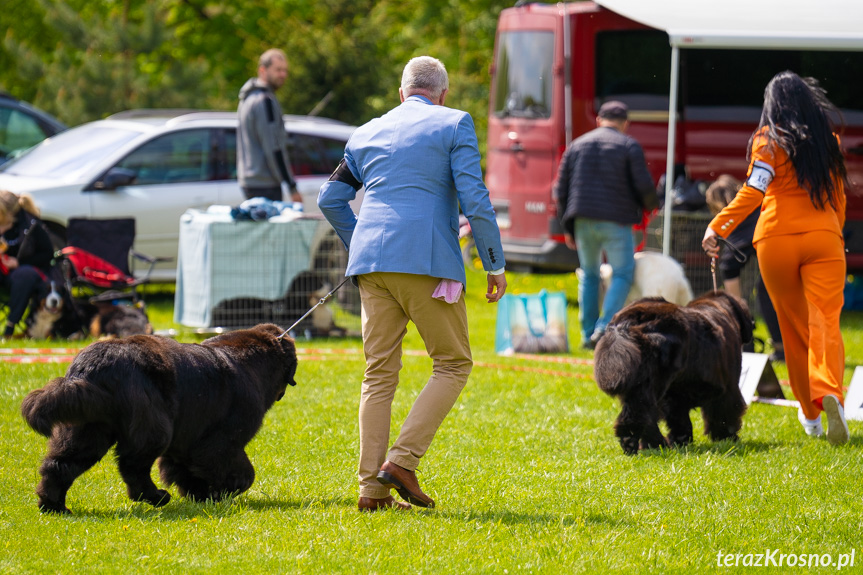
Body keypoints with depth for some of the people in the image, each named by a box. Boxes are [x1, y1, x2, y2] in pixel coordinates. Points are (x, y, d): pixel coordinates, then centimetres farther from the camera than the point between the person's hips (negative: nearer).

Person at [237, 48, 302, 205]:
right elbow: (274, 149, -18)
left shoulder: (248, 98, 19)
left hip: (248, 181, 10)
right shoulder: (265, 101, -13)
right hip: (264, 184, -10)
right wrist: (292, 187, -16)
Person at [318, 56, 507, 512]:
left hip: (371, 264, 5)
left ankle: (372, 487, 2)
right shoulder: (454, 124, 4)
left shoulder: (367, 133, 20)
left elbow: (330, 199, 20)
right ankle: (402, 460, -9)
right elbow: (474, 200, -5)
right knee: (453, 363, 6)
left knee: (379, 374, 8)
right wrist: (495, 265, 0)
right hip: (427, 260, -5)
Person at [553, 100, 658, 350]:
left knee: (589, 275, 15)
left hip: (583, 221, 4)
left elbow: (561, 189, 11)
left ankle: (588, 333, 12)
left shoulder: (578, 145, 13)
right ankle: (605, 327, -13)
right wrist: (650, 205, 17)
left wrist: (567, 227, 17)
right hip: (616, 221, -4)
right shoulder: (629, 146, 0)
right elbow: (644, 186, -5)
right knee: (622, 274, 3)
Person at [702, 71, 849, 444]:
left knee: (794, 328, 13)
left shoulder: (769, 140, -1)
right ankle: (829, 393, -38)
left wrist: (718, 228, -19)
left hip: (777, 238, -1)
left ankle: (810, 414, 23)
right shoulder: (828, 138, 11)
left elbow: (753, 191, -15)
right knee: (825, 322, -10)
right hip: (823, 236, 1)